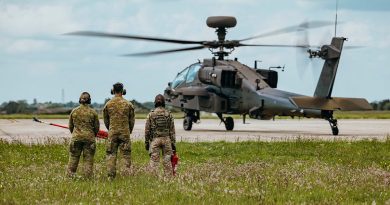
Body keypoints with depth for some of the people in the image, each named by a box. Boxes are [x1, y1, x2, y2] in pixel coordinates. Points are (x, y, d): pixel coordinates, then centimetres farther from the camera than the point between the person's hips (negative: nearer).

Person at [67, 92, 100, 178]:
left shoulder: (74, 111, 1)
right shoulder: (93, 112, -3)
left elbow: (70, 126, 9)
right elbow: (96, 127, 3)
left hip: (76, 137, 1)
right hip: (89, 137, -1)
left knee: (73, 158, 7)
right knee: (88, 159, 4)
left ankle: (70, 176, 6)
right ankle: (88, 177, 3)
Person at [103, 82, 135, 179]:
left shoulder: (108, 104, 1)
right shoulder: (128, 104, -1)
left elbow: (106, 120, 10)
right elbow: (131, 120, 6)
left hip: (112, 132, 1)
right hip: (125, 132, -1)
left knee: (111, 154, 4)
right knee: (126, 154, 3)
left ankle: (111, 176, -1)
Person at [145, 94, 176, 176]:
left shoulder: (151, 114, -1)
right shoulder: (169, 114, 2)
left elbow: (147, 130, 0)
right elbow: (172, 131, 3)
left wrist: (146, 143, 8)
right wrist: (173, 144, 6)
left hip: (155, 140, -1)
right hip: (166, 139, 1)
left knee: (154, 160, -1)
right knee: (167, 160, 4)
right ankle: (168, 177, 3)